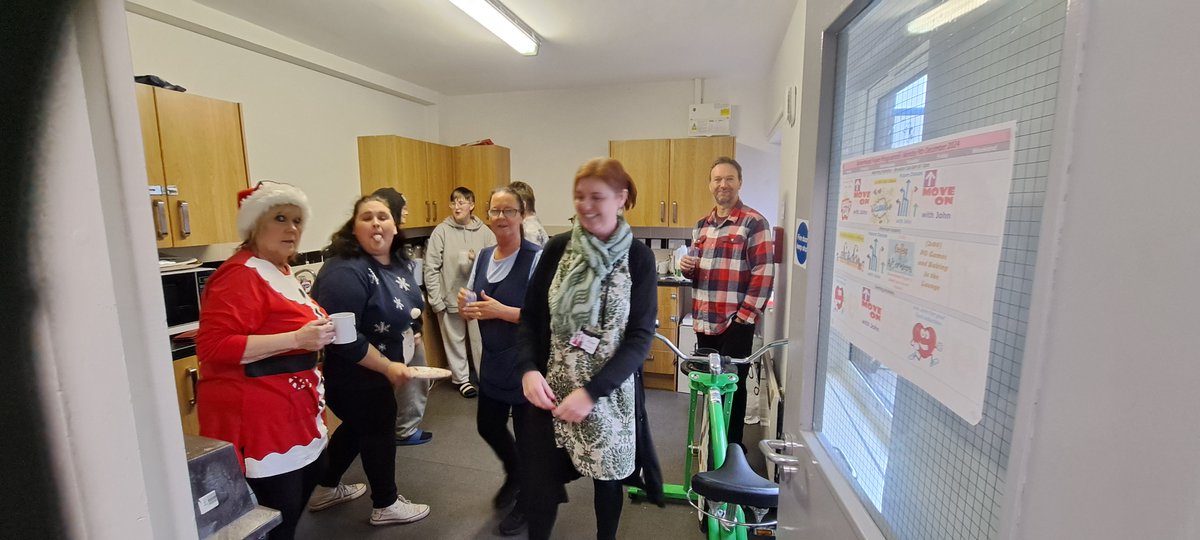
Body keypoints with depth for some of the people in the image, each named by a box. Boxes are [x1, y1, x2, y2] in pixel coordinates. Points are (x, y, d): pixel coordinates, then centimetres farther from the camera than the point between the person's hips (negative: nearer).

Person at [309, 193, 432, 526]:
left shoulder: (399, 262, 0)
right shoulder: (346, 272, -29)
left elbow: (405, 304, 18)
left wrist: (411, 317, 0)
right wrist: (388, 367, -27)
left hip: (370, 369, 9)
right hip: (351, 374, -9)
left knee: (358, 425, 24)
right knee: (379, 430, 7)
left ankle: (326, 489, 47)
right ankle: (385, 506, 29)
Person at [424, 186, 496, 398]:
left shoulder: (484, 231, -2)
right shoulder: (441, 231, -5)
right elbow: (431, 268, -5)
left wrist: (479, 259, -20)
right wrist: (436, 299, -7)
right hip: (451, 297, 0)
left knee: (481, 340, 9)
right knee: (455, 340, 12)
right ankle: (461, 378, 30)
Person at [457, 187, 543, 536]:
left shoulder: (537, 258, -18)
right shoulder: (483, 257, 5)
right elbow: (472, 307, 12)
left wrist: (502, 311, -25)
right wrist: (465, 307, -10)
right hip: (493, 361, 7)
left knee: (527, 432, 9)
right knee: (487, 425, 21)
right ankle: (514, 474, 52)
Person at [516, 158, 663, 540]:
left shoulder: (638, 257, -8)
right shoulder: (557, 249, -2)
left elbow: (640, 336, -11)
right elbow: (530, 317, 3)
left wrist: (591, 391, -18)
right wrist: (529, 369, -13)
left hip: (611, 392, -1)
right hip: (551, 388, 2)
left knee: (606, 476, 18)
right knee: (537, 482, 7)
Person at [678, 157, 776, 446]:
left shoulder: (754, 222, -8)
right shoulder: (702, 225, 13)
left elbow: (764, 273, -13)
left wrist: (745, 316, -16)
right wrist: (687, 267, -2)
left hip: (736, 322, -6)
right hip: (704, 321, 7)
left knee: (732, 386, 6)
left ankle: (732, 447, 24)